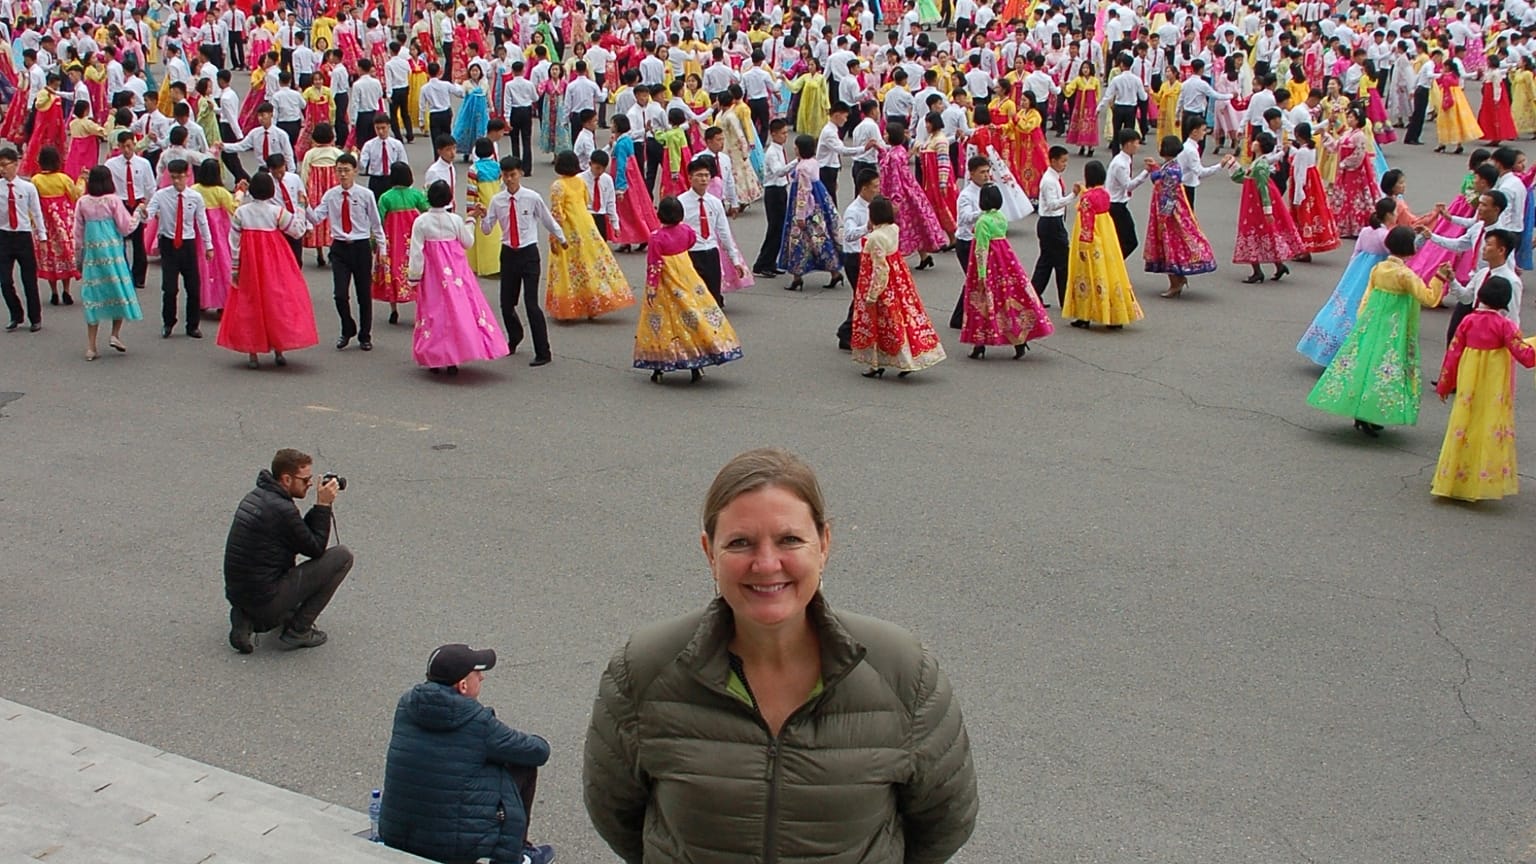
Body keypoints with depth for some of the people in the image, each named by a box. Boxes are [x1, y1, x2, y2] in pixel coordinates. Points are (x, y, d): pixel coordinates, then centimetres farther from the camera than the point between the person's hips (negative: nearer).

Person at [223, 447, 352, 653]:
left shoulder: (256, 496, 10)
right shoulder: (281, 509, -20)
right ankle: (298, 631, 1)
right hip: (265, 601, -9)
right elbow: (315, 549, -8)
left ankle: (246, 619, 14)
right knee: (342, 556, -5)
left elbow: (302, 535, 18)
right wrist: (323, 505, -5)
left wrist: (321, 506, 6)